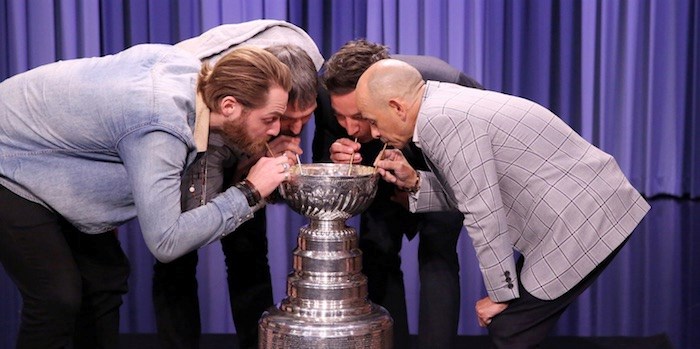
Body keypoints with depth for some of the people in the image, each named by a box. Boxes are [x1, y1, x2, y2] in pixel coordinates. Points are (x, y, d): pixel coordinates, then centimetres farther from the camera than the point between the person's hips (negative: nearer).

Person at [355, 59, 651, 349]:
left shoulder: (440, 120, -19)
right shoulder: (446, 103, 10)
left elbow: (484, 214, -19)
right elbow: (468, 194, 15)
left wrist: (501, 294, -10)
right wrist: (414, 182, 2)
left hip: (584, 223, -10)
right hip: (584, 210, 10)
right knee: (506, 324, 14)